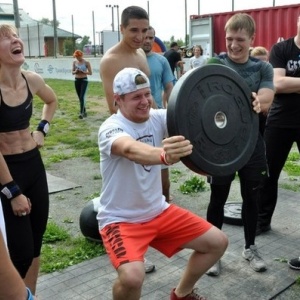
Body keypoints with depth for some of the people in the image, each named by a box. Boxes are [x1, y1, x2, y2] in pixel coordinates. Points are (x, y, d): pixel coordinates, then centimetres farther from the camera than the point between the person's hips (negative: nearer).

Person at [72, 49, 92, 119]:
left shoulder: (86, 62, -6)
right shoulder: (74, 62, 5)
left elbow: (90, 73, -6)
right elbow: (72, 72, 7)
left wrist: (83, 72, -21)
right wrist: (75, 71, -16)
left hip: (84, 80, -5)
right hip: (77, 80, 5)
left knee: (82, 97, -16)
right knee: (80, 97, 10)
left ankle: (81, 113, -18)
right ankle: (84, 111, 25)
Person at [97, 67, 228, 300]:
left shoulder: (157, 117, -4)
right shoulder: (111, 128, -22)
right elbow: (131, 150, -46)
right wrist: (163, 156, -67)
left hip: (158, 211, 7)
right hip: (121, 219, -6)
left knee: (217, 242, 6)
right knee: (132, 277, -32)